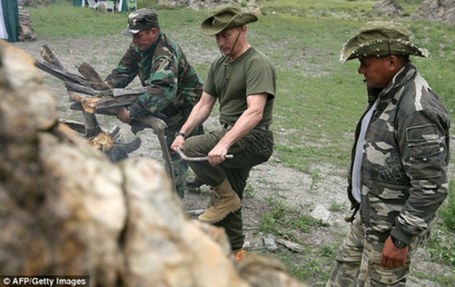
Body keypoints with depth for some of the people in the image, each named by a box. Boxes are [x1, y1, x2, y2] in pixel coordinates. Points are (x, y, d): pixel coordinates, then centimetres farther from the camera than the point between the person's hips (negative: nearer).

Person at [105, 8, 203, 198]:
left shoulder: (165, 54, -33)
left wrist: (132, 113, -54)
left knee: (175, 151, -7)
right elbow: (123, 71, -2)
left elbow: (162, 90, -48)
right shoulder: (140, 47, -4)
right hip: (171, 106, 9)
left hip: (186, 107, -9)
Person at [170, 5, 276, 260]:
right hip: (231, 137, 8)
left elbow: (255, 112, -28)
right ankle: (235, 252, 35)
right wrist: (182, 133, -7)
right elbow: (204, 106, 8)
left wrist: (224, 144, -38)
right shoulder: (218, 65, 10)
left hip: (253, 140, -8)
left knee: (193, 150, -24)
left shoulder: (258, 64, -16)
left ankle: (226, 198, -4)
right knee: (228, 199, 16)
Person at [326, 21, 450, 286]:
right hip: (369, 214, 9)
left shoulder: (417, 111, -28)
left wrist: (400, 238, -22)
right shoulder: (389, 92, 3)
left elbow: (432, 187, -28)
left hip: (394, 224, -9)